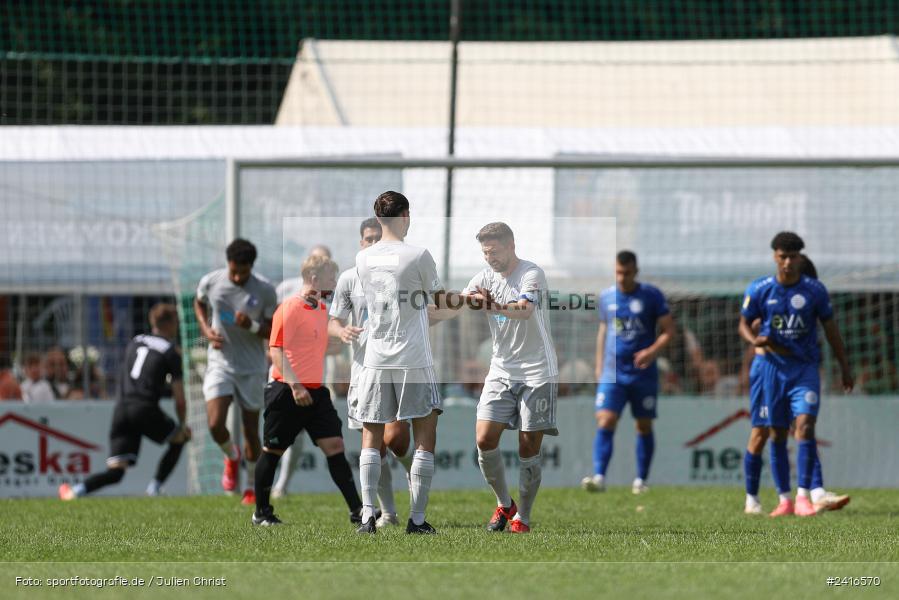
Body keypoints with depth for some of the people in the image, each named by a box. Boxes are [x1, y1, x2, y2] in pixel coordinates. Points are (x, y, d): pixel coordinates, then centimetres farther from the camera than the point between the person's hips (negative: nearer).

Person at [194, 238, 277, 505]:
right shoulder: (211, 282, -8)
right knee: (215, 424, -16)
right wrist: (206, 330, -2)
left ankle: (252, 488, 26)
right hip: (220, 363, 0)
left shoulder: (265, 290, -11)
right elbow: (199, 303, 16)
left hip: (252, 368, 0)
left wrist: (252, 326, -26)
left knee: (251, 430, 6)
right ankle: (232, 457, 19)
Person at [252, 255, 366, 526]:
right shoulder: (290, 308, -13)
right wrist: (295, 385, -24)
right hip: (287, 391, -7)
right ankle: (261, 512, 15)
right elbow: (276, 350, -18)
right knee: (273, 451, 4)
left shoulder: (323, 308, 13)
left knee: (334, 446, -2)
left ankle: (357, 510, -6)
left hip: (315, 391, 7)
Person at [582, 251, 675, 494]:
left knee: (644, 426, 7)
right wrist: (599, 365, 16)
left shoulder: (652, 296, -3)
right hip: (612, 372, 2)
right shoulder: (606, 297, 7)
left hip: (643, 374, -2)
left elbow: (669, 330, -3)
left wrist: (652, 351, -19)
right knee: (605, 422, -14)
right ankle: (598, 477, -23)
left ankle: (641, 480, 18)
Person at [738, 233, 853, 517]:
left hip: (805, 368, -1)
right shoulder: (759, 290, -1)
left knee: (805, 427, -17)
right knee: (777, 435, 5)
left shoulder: (815, 290, -1)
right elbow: (744, 323, 7)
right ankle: (784, 499, 12)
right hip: (772, 368, 1)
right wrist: (755, 340, -16)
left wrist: (844, 367, 10)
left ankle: (803, 496, -19)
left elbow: (830, 328, 8)